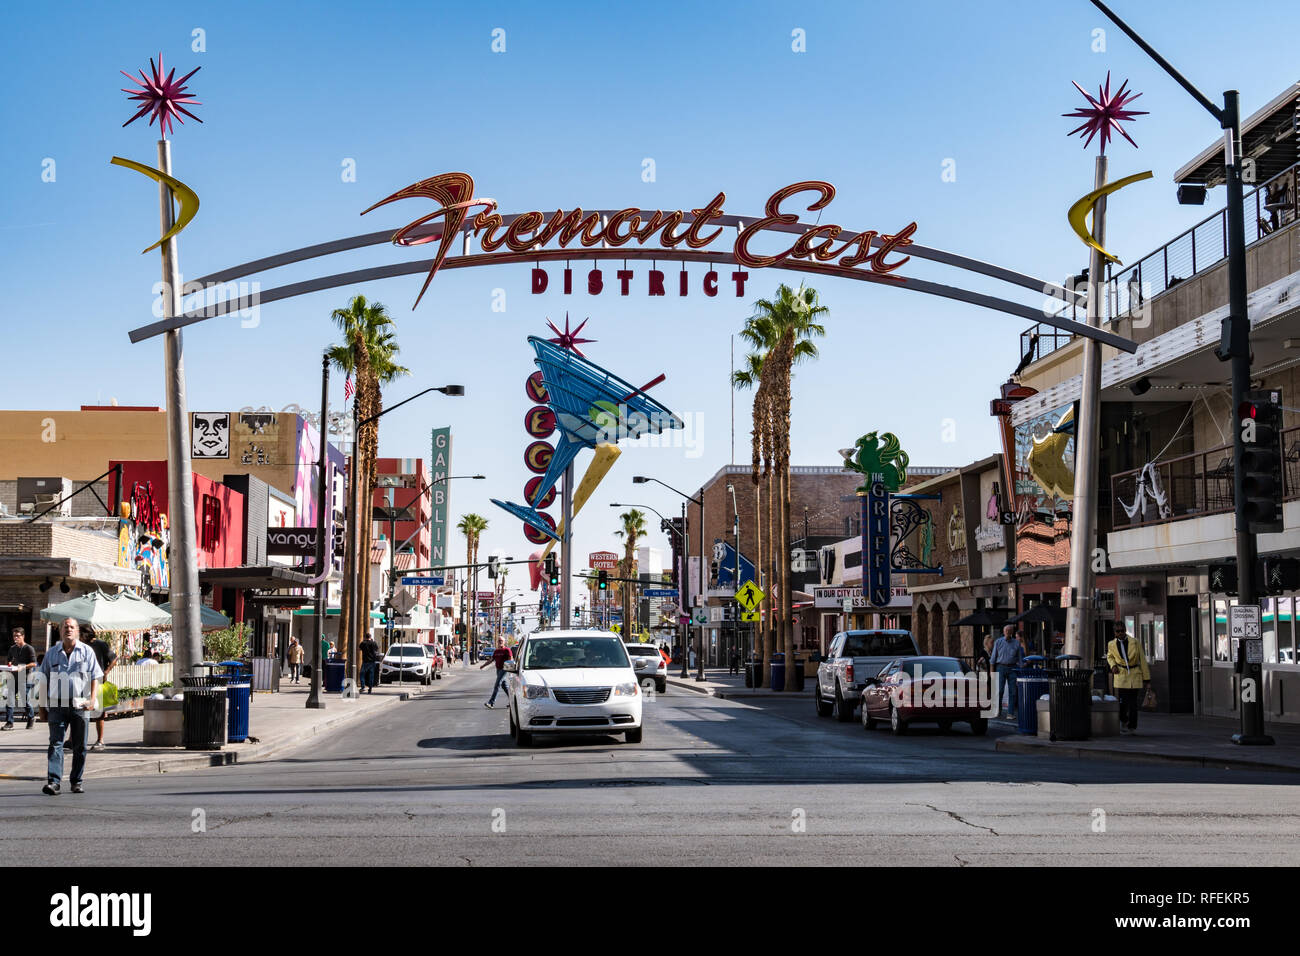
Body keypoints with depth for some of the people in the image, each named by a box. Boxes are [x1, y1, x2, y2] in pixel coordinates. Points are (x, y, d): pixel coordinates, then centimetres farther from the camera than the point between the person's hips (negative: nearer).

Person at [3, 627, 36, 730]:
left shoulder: (29, 648, -5)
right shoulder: (12, 649, 14)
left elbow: (34, 663, -10)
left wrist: (22, 667, -21)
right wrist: (10, 665, 2)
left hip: (26, 678, -5)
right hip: (14, 677, 5)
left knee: (26, 701, 3)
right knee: (9, 699, -7)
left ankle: (30, 721, 21)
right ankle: (9, 722, -6)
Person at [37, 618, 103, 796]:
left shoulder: (87, 652, 7)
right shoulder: (51, 653, 11)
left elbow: (95, 677, 4)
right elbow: (44, 681, 13)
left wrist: (92, 699, -10)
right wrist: (42, 706, 8)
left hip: (80, 706, 0)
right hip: (57, 704, 0)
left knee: (79, 746, 5)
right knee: (55, 743, -11)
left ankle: (76, 782, 14)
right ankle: (53, 782, -17)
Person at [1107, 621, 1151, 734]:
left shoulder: (1135, 642, -4)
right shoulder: (1112, 644, 2)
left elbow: (1142, 660, 1)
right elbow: (1110, 656, 23)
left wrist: (1146, 678, 1)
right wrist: (1113, 666, 1)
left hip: (1134, 676, 0)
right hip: (1120, 676, 0)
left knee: (1133, 703, -1)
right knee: (1122, 702, -9)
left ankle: (1132, 727, 11)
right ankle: (1123, 721, 19)